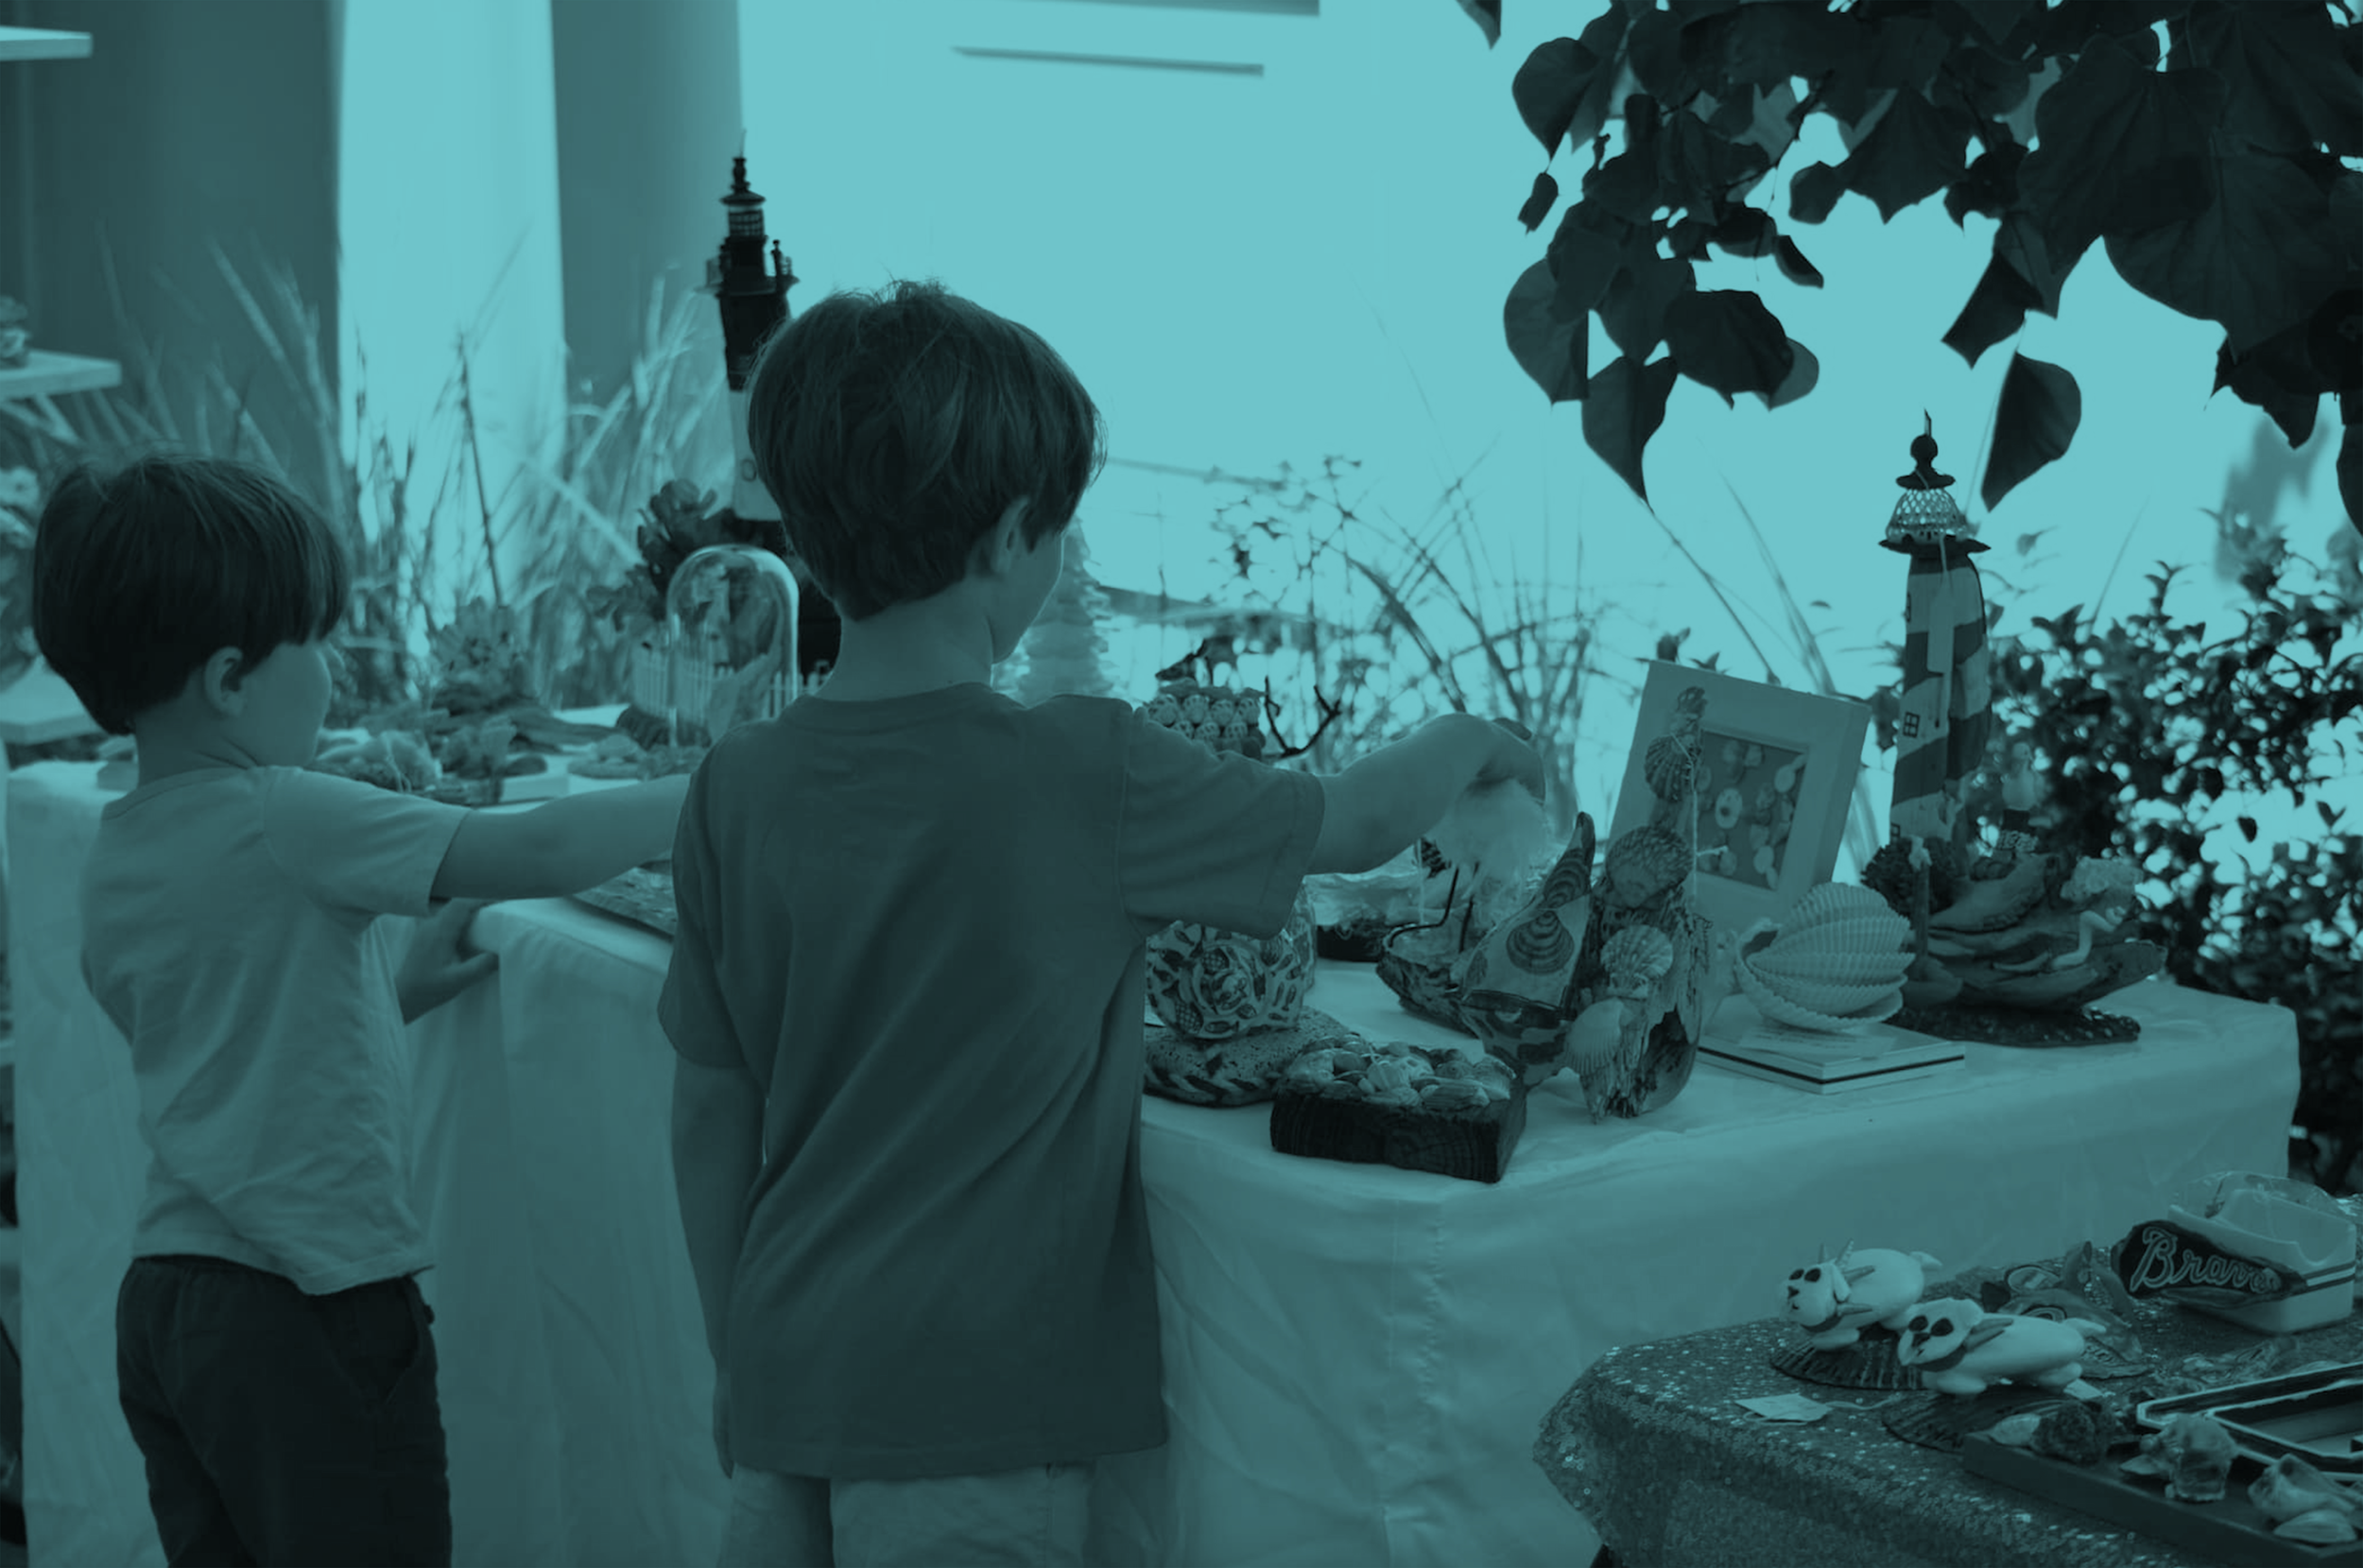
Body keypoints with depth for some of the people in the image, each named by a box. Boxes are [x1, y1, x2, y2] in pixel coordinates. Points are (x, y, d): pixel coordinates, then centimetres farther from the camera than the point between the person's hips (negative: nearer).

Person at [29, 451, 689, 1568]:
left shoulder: (113, 850, 8)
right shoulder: (284, 821, -18)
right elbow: (542, 854, -24)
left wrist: (397, 991, 16)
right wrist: (720, 793, -12)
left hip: (160, 1300, 8)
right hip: (307, 1306, -8)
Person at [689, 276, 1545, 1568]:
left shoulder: (738, 789, -2)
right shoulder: (1087, 782, -13)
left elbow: (709, 1114, 6)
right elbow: (1353, 828, 3)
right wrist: (1468, 743, 24)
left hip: (788, 1379, 5)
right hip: (971, 1409, -4)